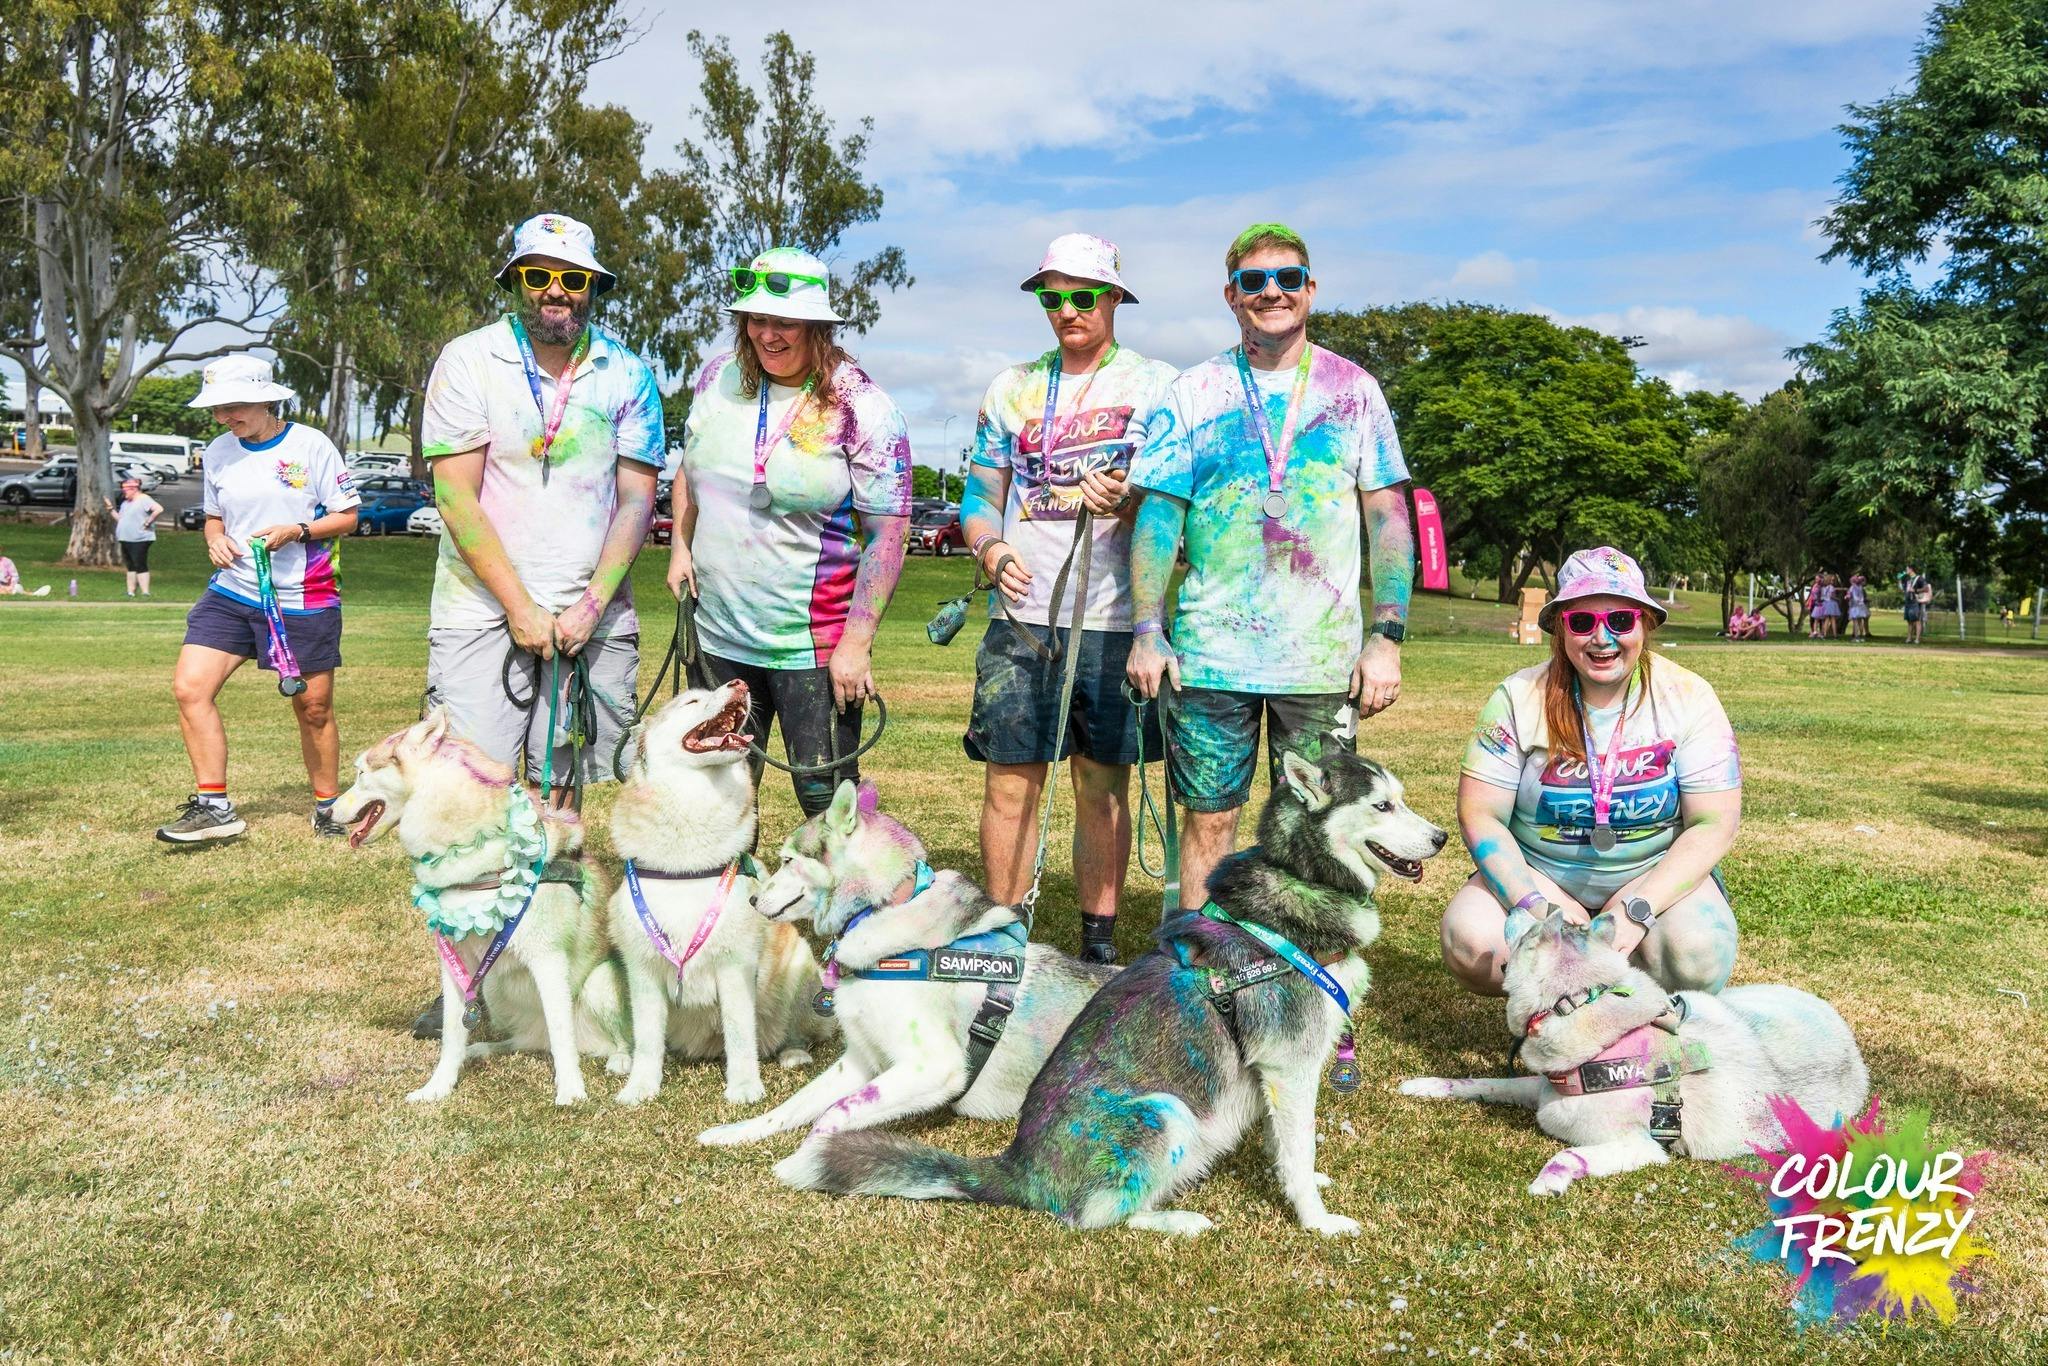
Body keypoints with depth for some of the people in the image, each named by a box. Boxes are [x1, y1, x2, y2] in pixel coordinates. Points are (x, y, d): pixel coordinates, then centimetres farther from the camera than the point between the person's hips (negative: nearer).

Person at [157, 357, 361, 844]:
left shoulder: (311, 444, -5)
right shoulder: (218, 452, 8)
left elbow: (347, 516, -2)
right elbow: (214, 517, 21)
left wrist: (297, 532, -18)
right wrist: (216, 539, -1)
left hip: (305, 599, -4)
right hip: (232, 593, 4)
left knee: (314, 707, 3)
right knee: (190, 687, -9)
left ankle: (328, 807, 21)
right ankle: (214, 807, 0)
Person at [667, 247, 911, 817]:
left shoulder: (860, 408, -12)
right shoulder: (717, 377, 4)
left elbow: (888, 534, -13)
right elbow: (689, 466, 22)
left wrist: (856, 642, -17)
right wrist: (680, 544, 8)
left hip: (814, 645, -5)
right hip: (718, 636, 6)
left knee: (828, 800, -3)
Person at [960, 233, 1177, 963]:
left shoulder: (1156, 384, 5)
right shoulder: (1012, 387, 14)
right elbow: (979, 496, 15)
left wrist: (1126, 500, -19)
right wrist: (992, 551, -7)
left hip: (1114, 619, -2)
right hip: (1021, 616, 2)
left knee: (1103, 783, 4)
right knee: (1010, 781, 1)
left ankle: (1099, 942, 15)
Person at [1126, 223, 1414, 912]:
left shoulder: (1354, 390, 7)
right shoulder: (1193, 392, 6)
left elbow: (1388, 516, 5)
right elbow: (1157, 515, 3)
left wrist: (1388, 636, -3)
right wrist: (1146, 633, -5)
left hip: (1323, 656, 0)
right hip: (1210, 653, 0)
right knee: (1210, 818, 4)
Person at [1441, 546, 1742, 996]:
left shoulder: (1687, 699, -8)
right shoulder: (1519, 698, -8)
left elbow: (1713, 824, -11)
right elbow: (1480, 814, -8)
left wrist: (1637, 910, -23)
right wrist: (1535, 903, -22)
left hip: (1653, 874, 0)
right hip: (1537, 875, 1)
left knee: (1696, 954, -32)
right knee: (1471, 940, -28)